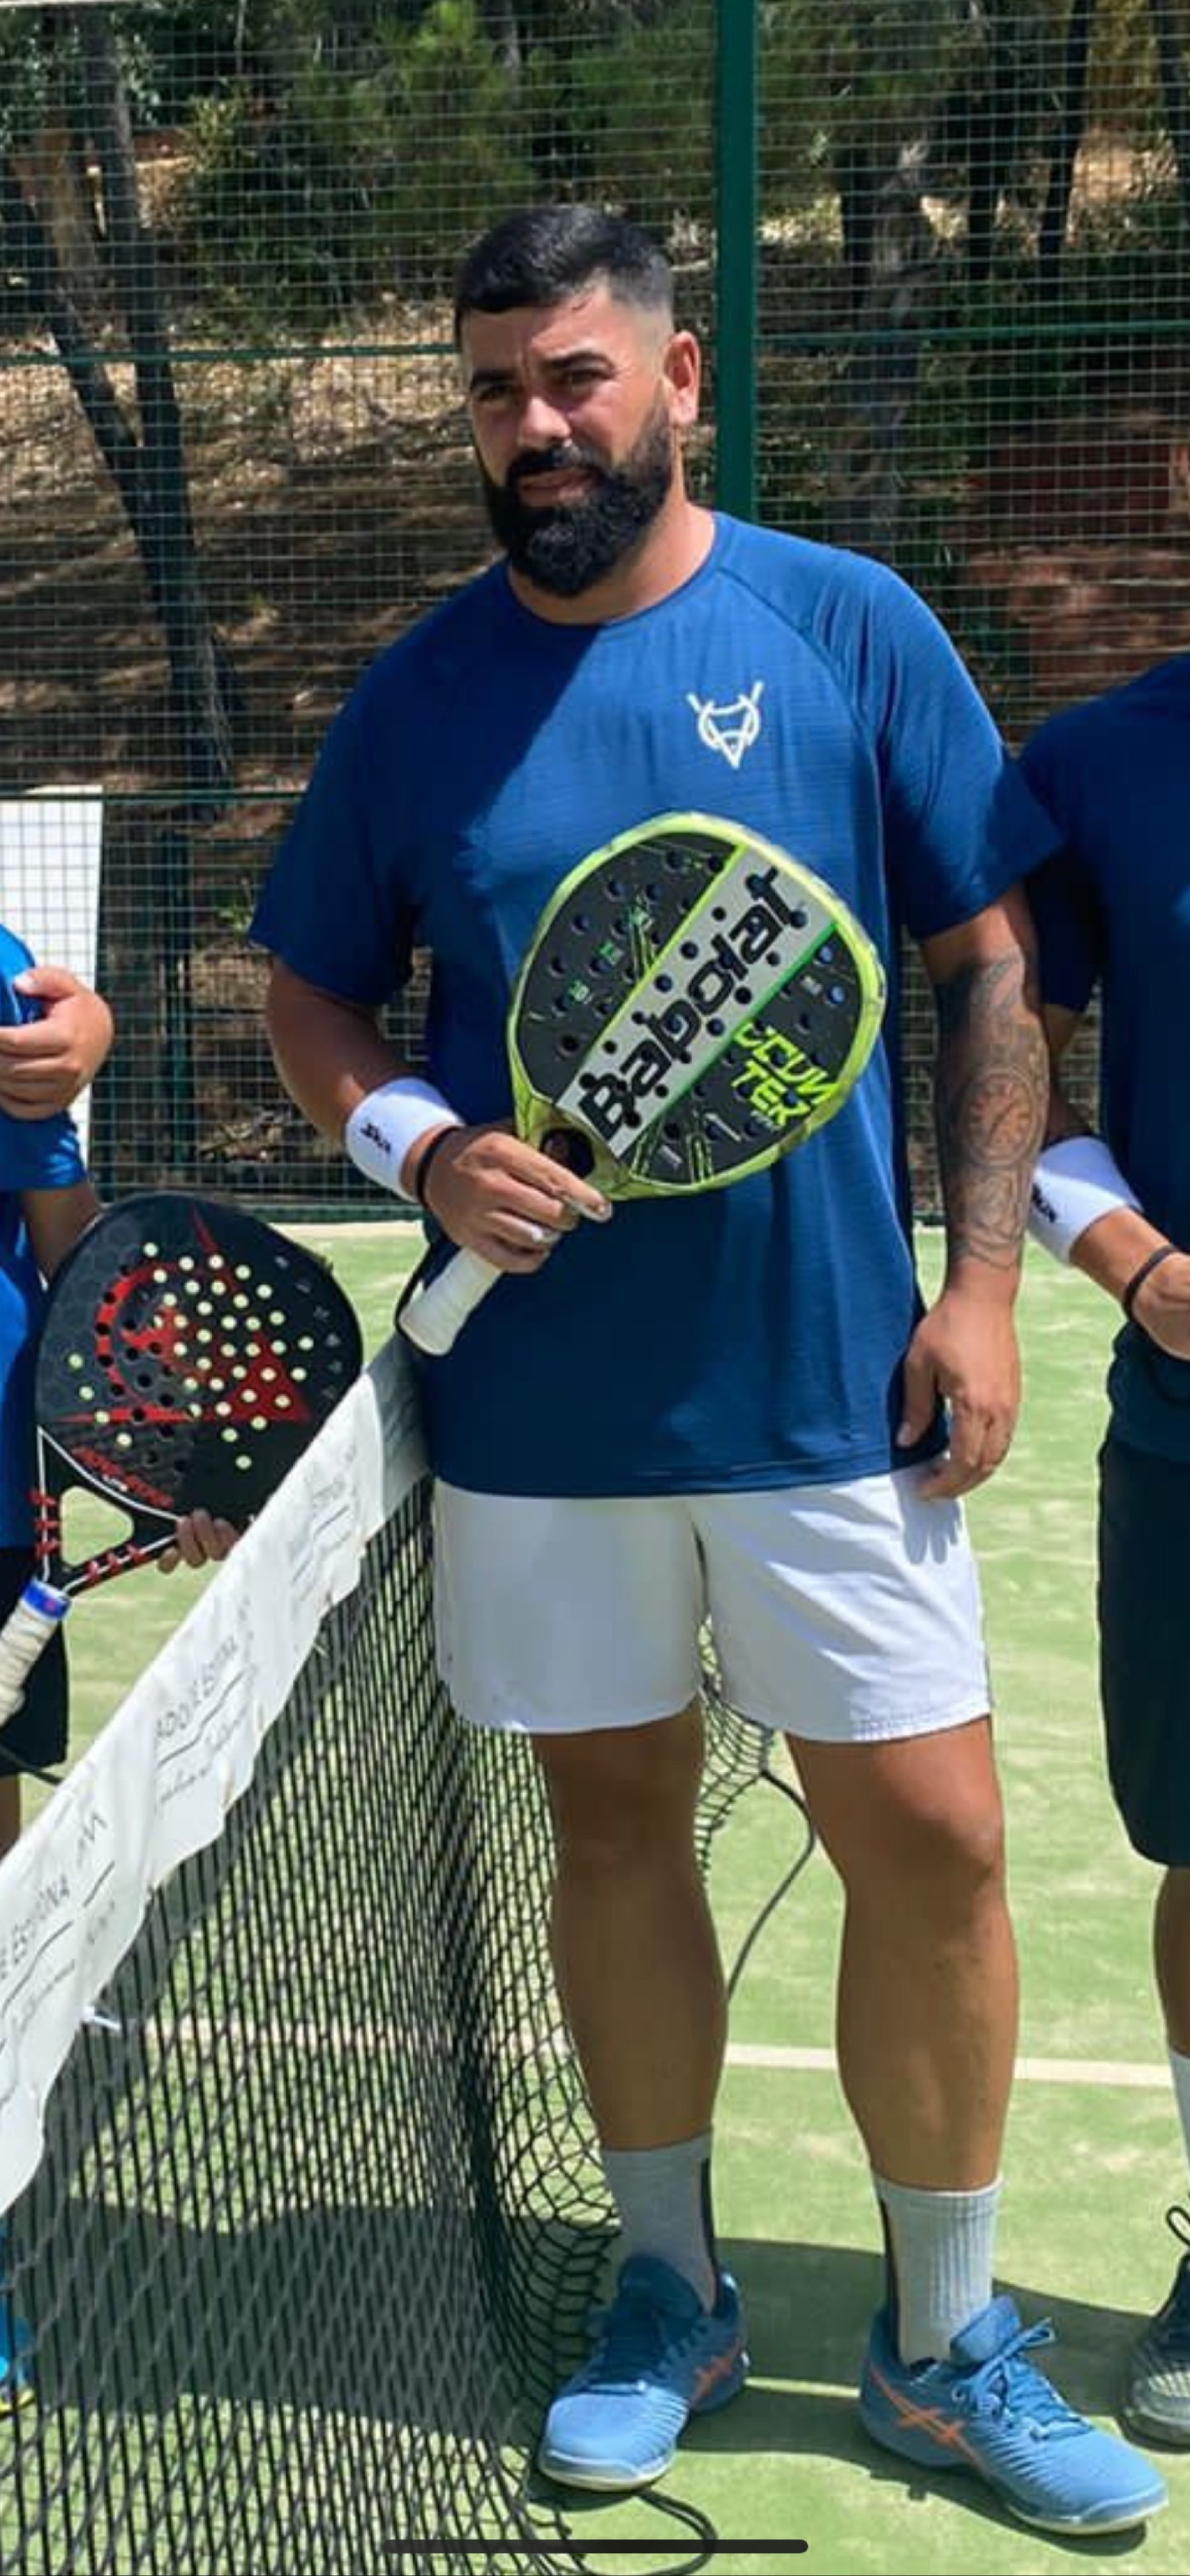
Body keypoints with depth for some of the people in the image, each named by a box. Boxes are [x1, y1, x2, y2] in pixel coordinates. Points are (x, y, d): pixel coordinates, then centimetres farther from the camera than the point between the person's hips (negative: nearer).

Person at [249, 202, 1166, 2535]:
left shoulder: (851, 630, -1)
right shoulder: (419, 695, 3)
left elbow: (988, 958, 1)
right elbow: (313, 999, 11)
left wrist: (980, 1272, -6)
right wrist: (417, 1144, -10)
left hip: (829, 1384, -1)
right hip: (537, 1398, 2)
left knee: (931, 1835, 0)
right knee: (614, 1818, 12)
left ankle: (946, 2339, 20)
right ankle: (669, 2296, 32)